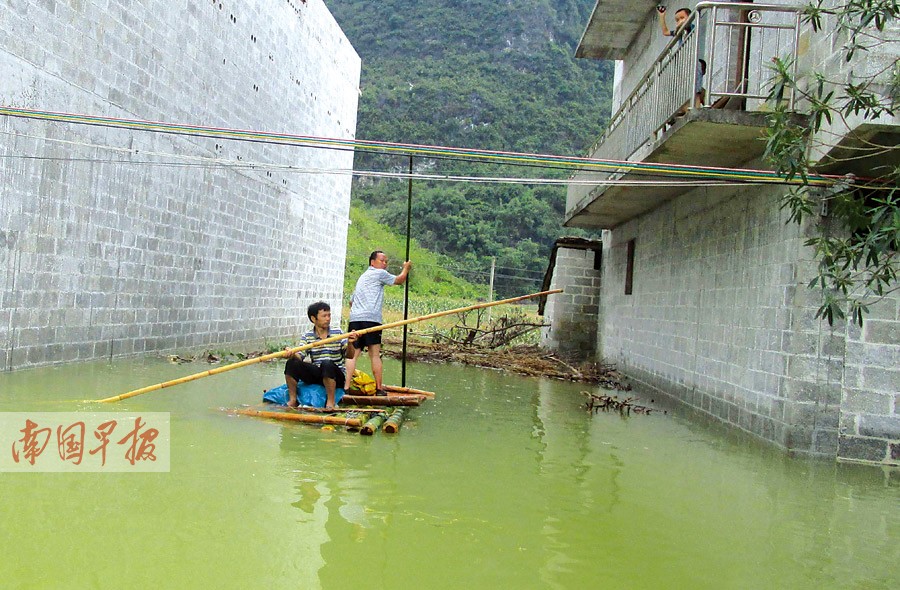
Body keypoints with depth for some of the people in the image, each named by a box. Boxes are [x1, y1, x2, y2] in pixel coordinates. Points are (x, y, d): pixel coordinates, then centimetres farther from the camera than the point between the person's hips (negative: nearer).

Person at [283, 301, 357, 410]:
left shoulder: (338, 333, 0)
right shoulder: (307, 337, 4)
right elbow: (300, 355, -9)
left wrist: (350, 343, -27)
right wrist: (293, 354, -32)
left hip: (336, 376, -2)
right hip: (316, 374, 2)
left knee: (327, 364, -36)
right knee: (292, 363, -18)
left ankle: (330, 402, -25)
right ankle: (293, 400, -6)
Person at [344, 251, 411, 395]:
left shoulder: (362, 277, 31)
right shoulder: (379, 273, 7)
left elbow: (351, 300, 32)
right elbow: (399, 280, 16)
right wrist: (406, 268, 33)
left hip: (354, 318, 7)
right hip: (371, 318, -6)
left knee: (352, 354, -1)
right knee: (375, 354, -3)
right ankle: (379, 389, -1)